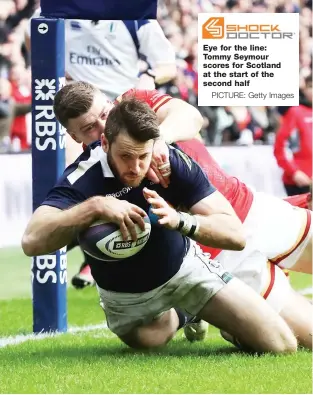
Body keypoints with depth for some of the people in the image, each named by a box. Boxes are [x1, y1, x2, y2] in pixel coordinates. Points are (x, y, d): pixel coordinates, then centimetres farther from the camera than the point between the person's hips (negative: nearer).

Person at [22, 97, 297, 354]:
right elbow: (32, 242, -46)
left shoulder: (175, 162, -26)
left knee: (282, 346, -4)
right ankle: (174, 318, 38)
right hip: (125, 296, -1)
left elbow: (236, 235, -27)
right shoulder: (83, 178, -32)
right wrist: (95, 207, -54)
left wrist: (179, 220, -45)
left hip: (184, 268, 1)